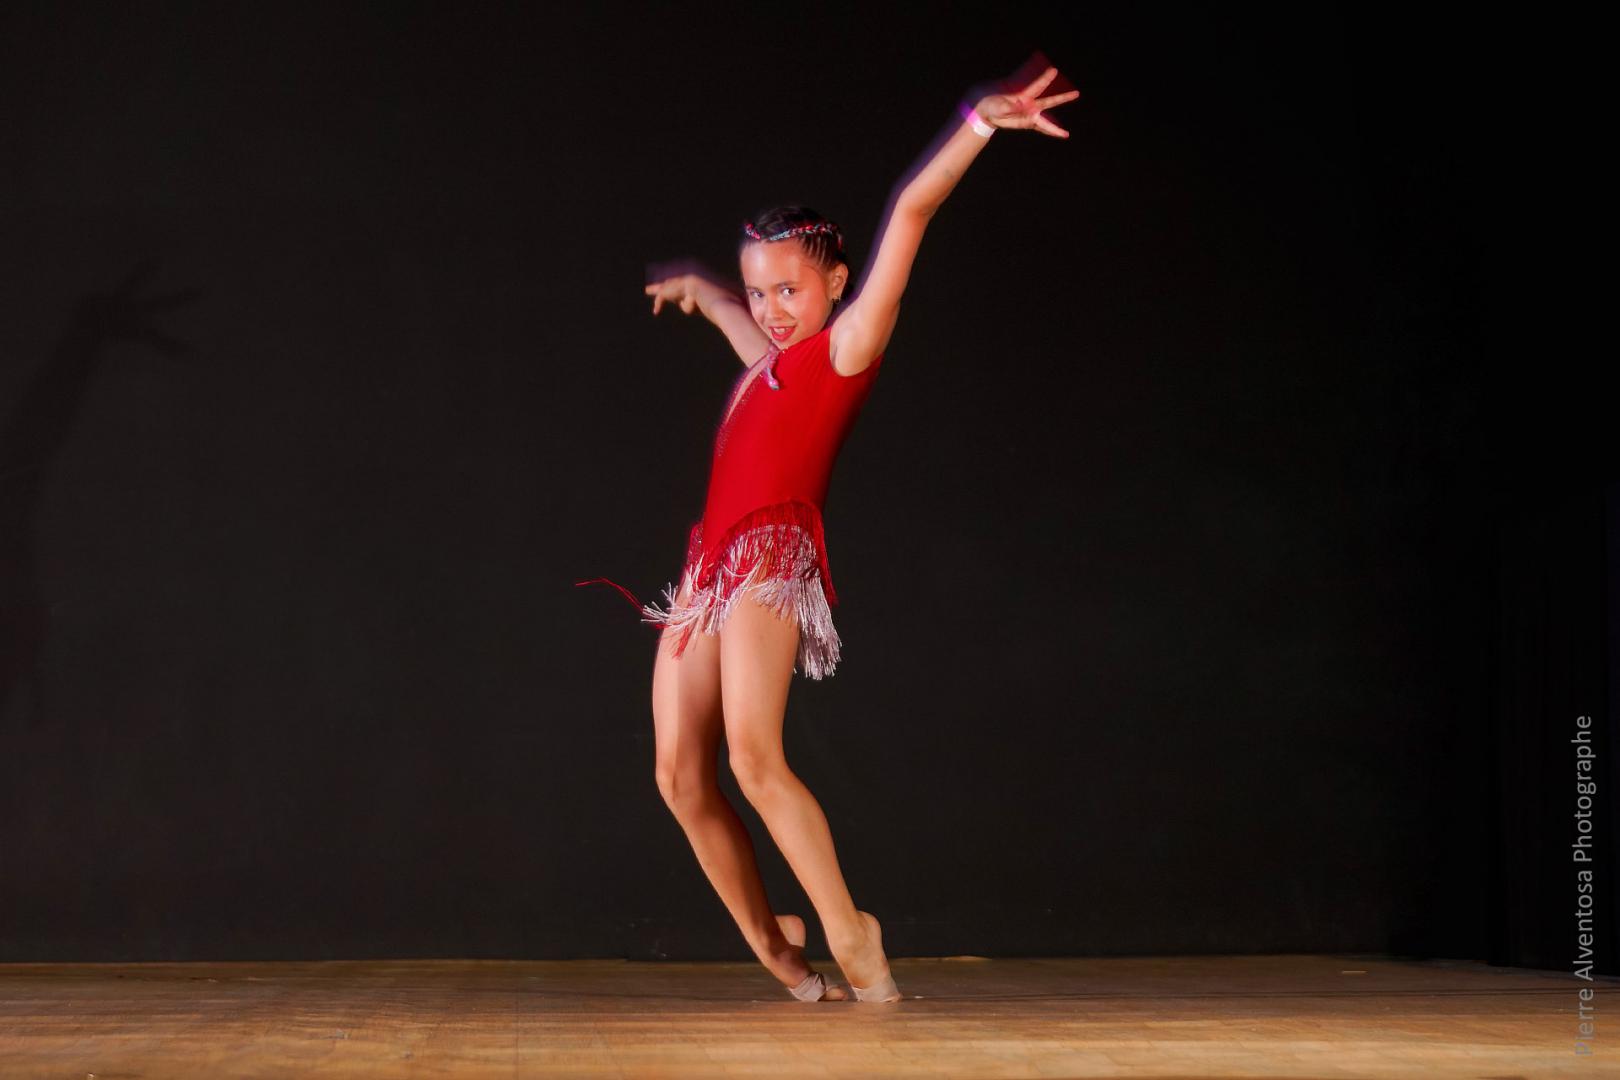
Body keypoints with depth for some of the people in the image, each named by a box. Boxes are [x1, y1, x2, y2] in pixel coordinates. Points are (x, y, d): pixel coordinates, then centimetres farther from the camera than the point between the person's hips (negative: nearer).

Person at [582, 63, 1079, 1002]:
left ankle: (850, 935, -15)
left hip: (774, 559, -8)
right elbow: (737, 310, 48)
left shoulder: (846, 346, 2)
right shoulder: (770, 361, 22)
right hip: (711, 566, 8)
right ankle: (774, 948, 8)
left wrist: (980, 124, -16)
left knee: (754, 759, -24)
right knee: (682, 775, -2)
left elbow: (912, 215, -8)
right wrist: (697, 288, 66)